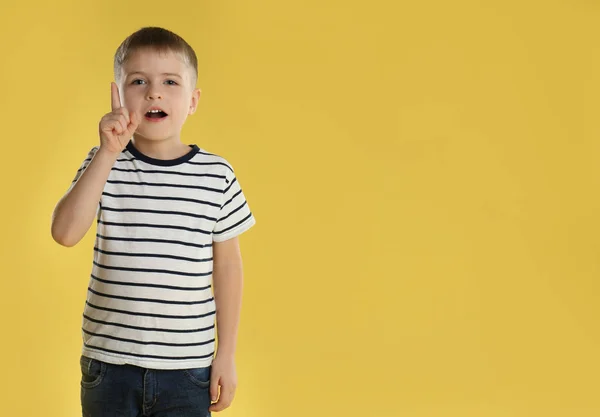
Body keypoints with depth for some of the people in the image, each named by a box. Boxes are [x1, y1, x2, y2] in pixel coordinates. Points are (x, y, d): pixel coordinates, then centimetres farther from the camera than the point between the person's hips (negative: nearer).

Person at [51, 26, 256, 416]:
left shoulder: (217, 175, -3)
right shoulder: (104, 164, -2)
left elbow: (227, 266, 4)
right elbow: (66, 232, -18)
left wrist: (226, 354, 5)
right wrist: (108, 153, -22)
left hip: (187, 368, 0)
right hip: (109, 365, 1)